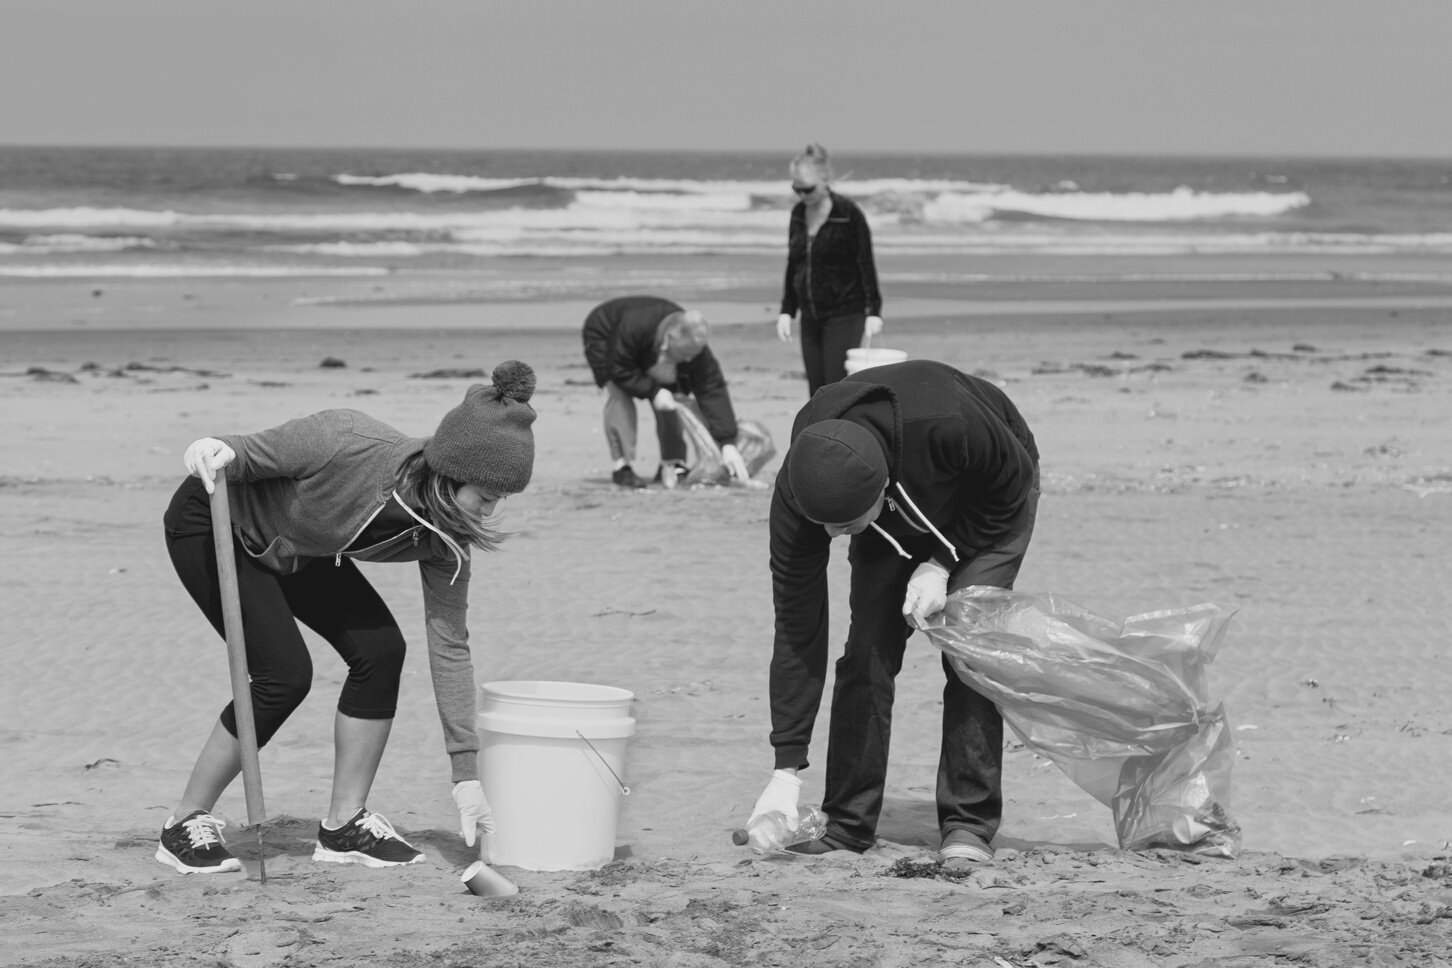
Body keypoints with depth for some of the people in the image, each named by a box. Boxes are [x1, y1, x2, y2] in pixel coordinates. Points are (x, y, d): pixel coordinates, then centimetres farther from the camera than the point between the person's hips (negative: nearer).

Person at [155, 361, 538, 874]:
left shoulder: (444, 536, -20)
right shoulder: (344, 444, -39)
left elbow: (449, 646, -13)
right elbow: (255, 454, -21)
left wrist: (466, 775, -14)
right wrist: (220, 449, -47)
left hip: (295, 551, 6)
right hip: (213, 523, -6)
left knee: (380, 648, -10)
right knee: (285, 672, -19)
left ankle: (345, 822, 4)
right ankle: (186, 826, -4)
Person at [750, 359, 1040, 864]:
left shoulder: (948, 424, -46)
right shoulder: (799, 487, -33)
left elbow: (1012, 487, -21)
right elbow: (797, 626, -27)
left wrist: (941, 564, -27)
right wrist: (785, 770, -28)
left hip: (988, 506, -3)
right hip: (898, 519, 3)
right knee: (868, 647, -11)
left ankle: (969, 826, -11)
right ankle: (848, 823, -1)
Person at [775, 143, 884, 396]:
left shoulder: (848, 214, -10)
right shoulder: (798, 214, 8)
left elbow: (866, 263, -8)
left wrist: (873, 311, -12)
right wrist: (786, 311, 10)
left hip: (845, 316, -6)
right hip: (811, 317, 6)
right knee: (817, 393, 4)